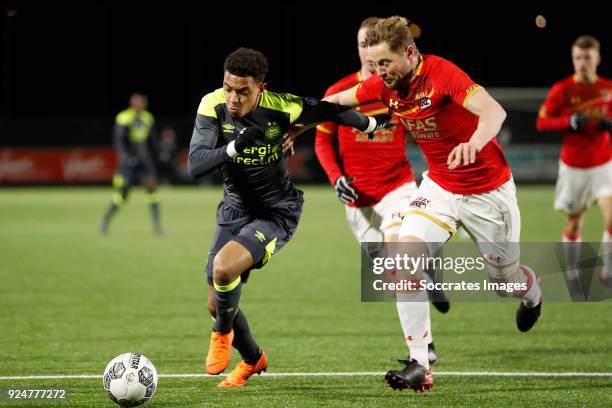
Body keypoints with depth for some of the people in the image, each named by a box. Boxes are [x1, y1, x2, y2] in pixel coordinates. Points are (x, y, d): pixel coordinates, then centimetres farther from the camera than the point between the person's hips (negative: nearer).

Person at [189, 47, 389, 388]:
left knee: (223, 267, -30)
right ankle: (253, 359, 39)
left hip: (276, 213, -4)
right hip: (234, 209, 4)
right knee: (217, 305, 8)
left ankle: (222, 334, 2)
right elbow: (195, 166, -24)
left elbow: (330, 111, -1)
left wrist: (369, 124, 17)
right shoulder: (213, 106, -17)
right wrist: (233, 148, -41)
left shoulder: (283, 107, -21)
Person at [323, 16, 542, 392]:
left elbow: (494, 111, -41)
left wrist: (474, 142, -61)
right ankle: (419, 365, -18)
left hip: (488, 189, -5)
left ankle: (532, 291, 53)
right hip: (439, 186, 5)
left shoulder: (442, 74, -27)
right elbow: (336, 101, 10)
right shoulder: (386, 85, -8)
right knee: (406, 254, -19)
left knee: (504, 279, 11)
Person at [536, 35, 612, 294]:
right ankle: (572, 275, 22)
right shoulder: (561, 90, -6)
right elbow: (542, 122, -5)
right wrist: (570, 122, -20)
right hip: (573, 166, -1)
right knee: (574, 223, 7)